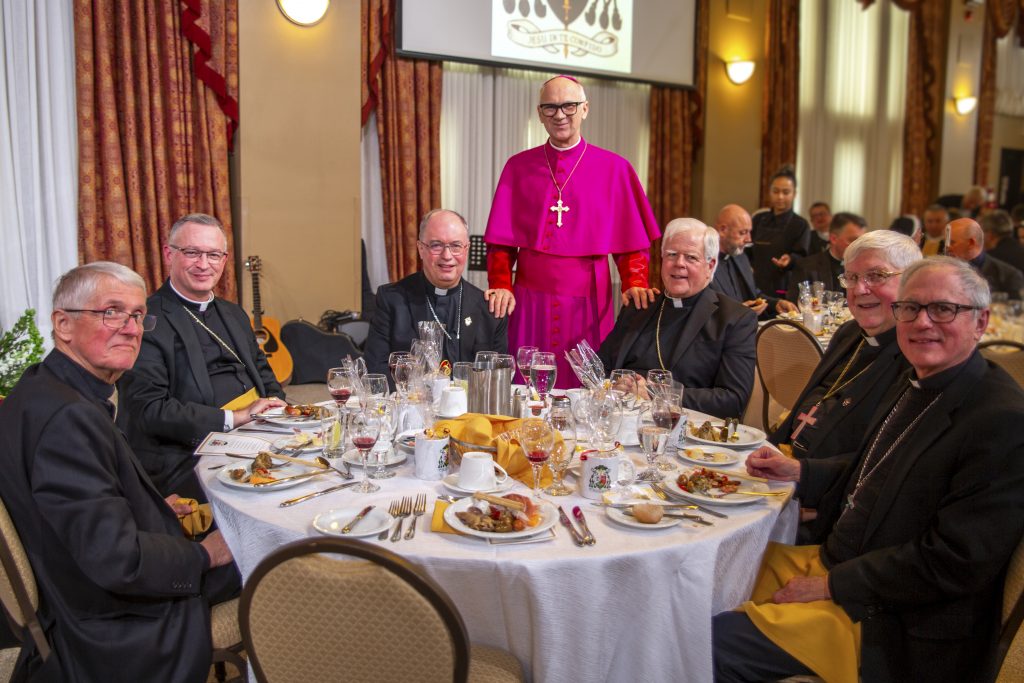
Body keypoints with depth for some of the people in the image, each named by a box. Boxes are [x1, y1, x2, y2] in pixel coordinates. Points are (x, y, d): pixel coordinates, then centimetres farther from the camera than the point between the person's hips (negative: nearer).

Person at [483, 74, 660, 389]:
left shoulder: (614, 168, 3)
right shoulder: (518, 167, 6)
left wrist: (634, 284, -13)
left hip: (588, 302, -1)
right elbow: (500, 240, 4)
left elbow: (631, 241, 2)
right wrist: (501, 285, -9)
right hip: (529, 301, 1)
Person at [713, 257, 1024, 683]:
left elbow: (953, 563, -23)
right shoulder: (916, 381, 5)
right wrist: (800, 472, 6)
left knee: (710, 643, -19)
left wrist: (831, 585, -18)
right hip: (834, 562, 8)